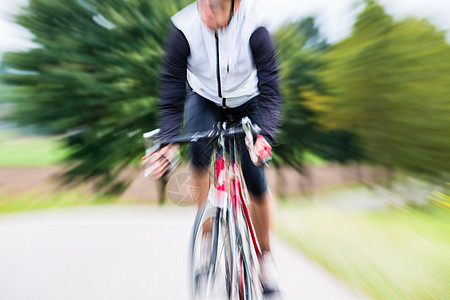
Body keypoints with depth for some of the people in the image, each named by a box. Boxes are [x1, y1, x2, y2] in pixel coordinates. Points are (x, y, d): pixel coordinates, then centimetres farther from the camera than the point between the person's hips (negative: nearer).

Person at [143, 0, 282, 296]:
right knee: (199, 149, -33)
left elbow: (270, 89, -29)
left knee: (256, 184, -9)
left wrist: (265, 135, -46)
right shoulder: (184, 30, -26)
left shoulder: (254, 30, -29)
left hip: (246, 103, -1)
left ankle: (264, 254, 17)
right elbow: (172, 89, -21)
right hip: (204, 98, 1)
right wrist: (169, 141, -31)